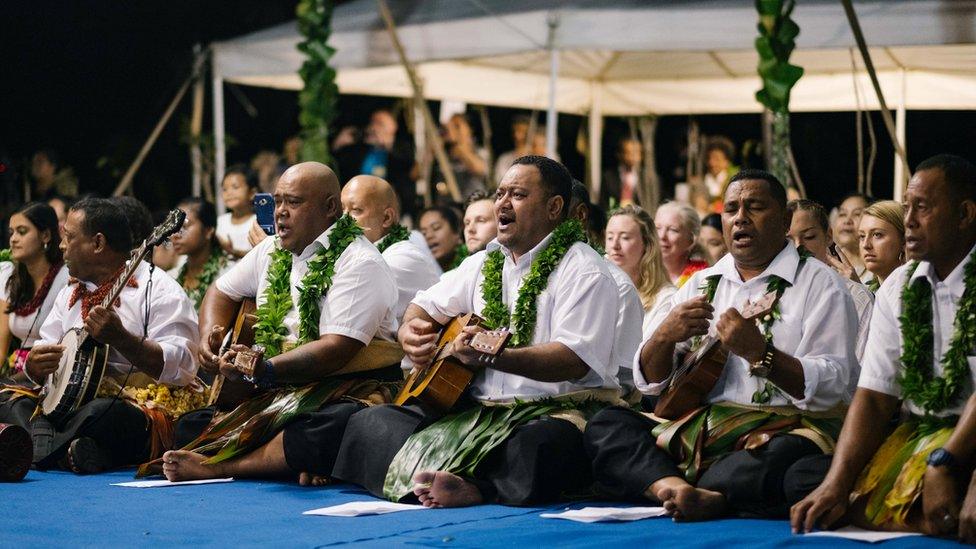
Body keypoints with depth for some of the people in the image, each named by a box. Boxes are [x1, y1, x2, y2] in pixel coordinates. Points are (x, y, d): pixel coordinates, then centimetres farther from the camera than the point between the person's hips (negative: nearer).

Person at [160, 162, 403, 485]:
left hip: (350, 389, -7)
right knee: (191, 428, -5)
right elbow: (222, 292, 27)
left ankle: (219, 467, -29)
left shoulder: (360, 263, -13)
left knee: (334, 429, -41)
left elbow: (338, 349, -23)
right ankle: (296, 466, -20)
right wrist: (209, 338, 4)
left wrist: (265, 370, -35)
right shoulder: (272, 251, 12)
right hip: (279, 395, 8)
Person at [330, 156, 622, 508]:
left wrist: (496, 356, -34)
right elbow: (426, 306, 29)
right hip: (482, 409, 8)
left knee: (546, 444, -44)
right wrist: (410, 331, 3)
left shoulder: (585, 272, -7)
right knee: (369, 423, -8)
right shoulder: (485, 264, 17)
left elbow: (575, 360, -20)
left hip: (558, 408, -7)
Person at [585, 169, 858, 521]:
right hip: (695, 428, 5)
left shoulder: (818, 283, 3)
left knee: (787, 458, -39)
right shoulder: (701, 284, 19)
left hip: (785, 429, -5)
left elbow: (830, 387, -10)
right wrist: (663, 337, -8)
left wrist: (759, 352, -23)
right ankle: (671, 485, -40)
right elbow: (648, 382, 14)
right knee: (604, 426, -16)